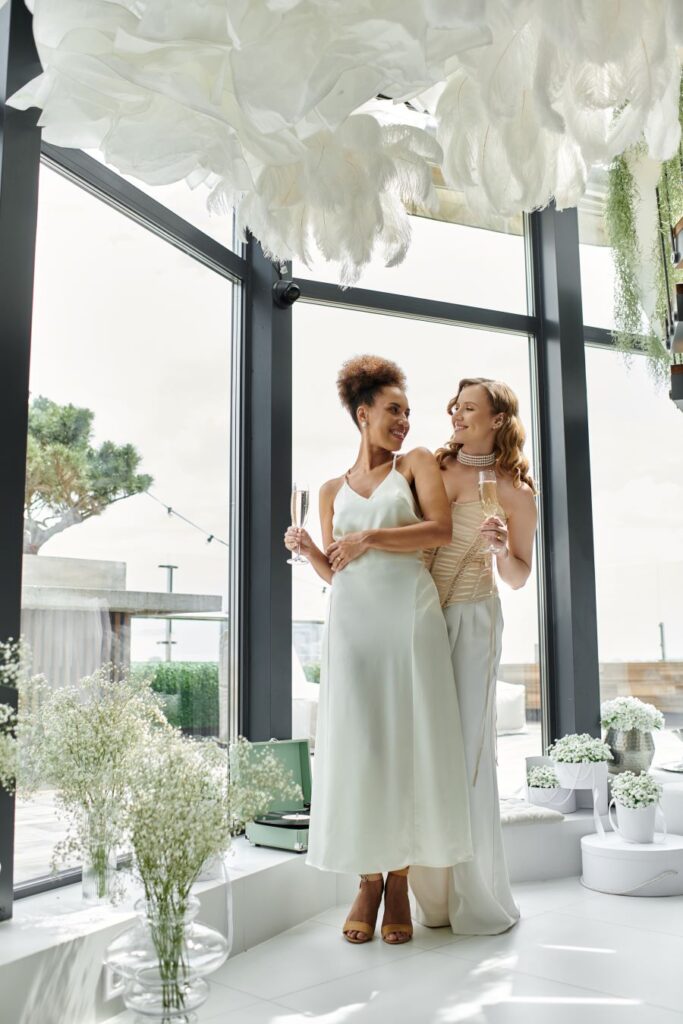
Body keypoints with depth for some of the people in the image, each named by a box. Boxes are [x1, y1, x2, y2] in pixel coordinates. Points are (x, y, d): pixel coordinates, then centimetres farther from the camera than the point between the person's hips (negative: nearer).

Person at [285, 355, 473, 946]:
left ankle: (399, 881, 7)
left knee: (408, 738, -3)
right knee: (356, 743, -2)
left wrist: (369, 538, -9)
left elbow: (441, 528, -5)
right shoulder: (333, 490, 18)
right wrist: (305, 548, -4)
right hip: (353, 618, 2)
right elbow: (333, 571, 15)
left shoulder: (416, 464, 12)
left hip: (409, 613, -2)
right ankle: (368, 881, 8)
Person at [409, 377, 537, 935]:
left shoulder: (514, 491, 0)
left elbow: (518, 578, 5)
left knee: (466, 748, -5)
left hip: (470, 620, -3)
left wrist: (502, 548, -15)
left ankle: (478, 897, 11)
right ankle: (435, 893, 16)